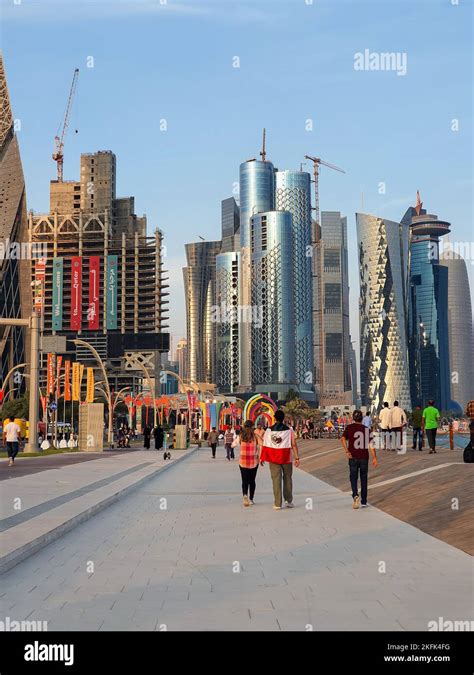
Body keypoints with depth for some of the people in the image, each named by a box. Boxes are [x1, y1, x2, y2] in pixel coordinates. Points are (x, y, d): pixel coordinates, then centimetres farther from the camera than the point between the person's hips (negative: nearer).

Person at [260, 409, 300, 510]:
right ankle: (288, 500, 16)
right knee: (287, 478, 16)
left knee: (276, 479, 2)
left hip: (273, 458, 0)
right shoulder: (289, 430, -2)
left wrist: (262, 458, 5)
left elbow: (264, 445, -1)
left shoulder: (269, 430, 0)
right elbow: (293, 444, -6)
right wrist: (297, 458, -5)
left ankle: (277, 504, 1)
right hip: (286, 458, 0)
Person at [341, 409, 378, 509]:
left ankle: (355, 495, -19)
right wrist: (374, 457, -3)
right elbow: (371, 444, -4)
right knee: (364, 479, 12)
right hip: (364, 457, 1)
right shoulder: (366, 429, 2)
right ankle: (363, 501, 16)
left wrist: (346, 451, -13)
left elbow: (343, 439, -14)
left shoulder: (349, 427, 0)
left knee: (353, 477, 6)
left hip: (353, 457, -1)